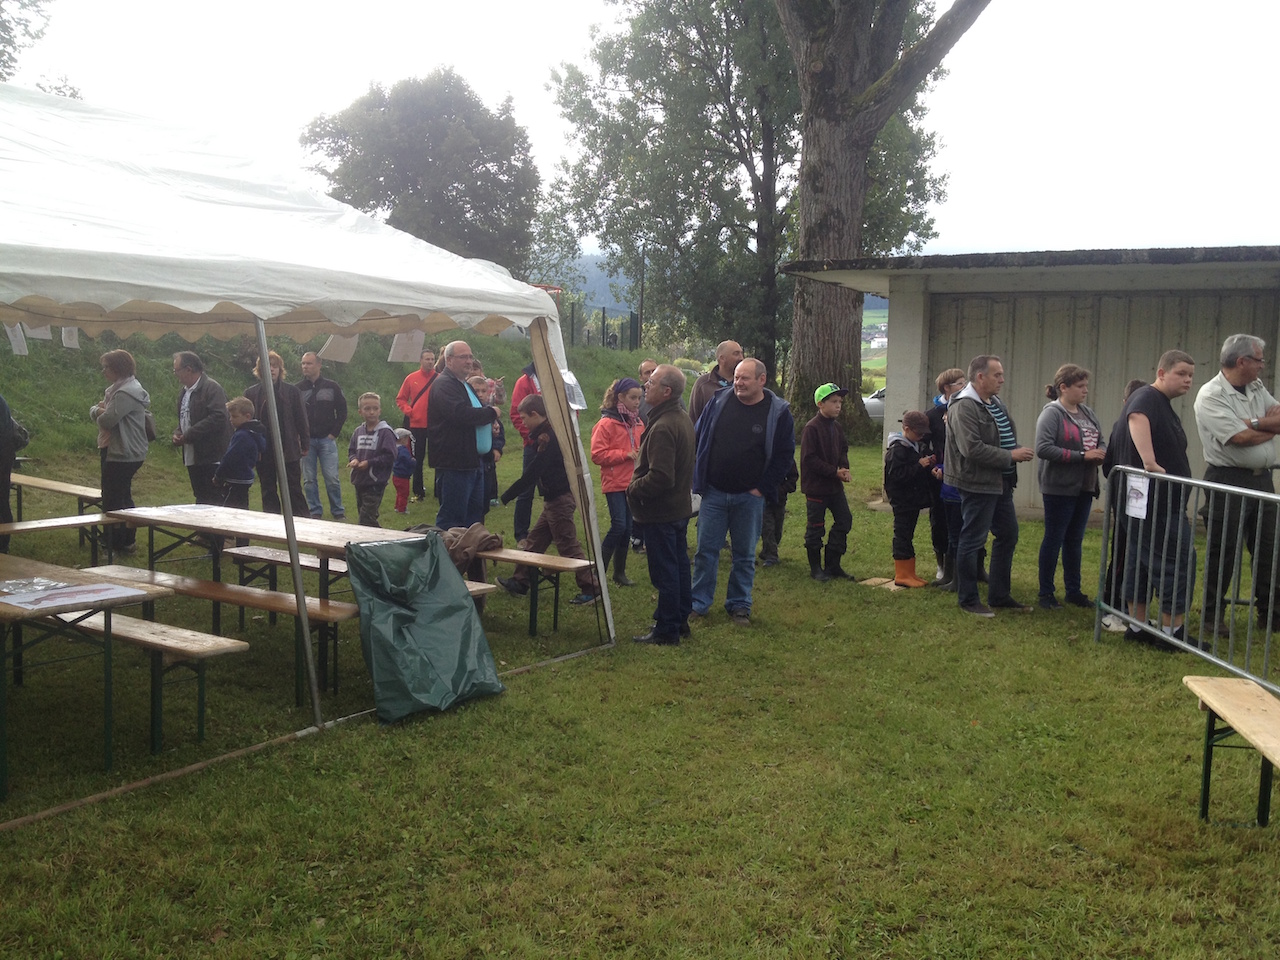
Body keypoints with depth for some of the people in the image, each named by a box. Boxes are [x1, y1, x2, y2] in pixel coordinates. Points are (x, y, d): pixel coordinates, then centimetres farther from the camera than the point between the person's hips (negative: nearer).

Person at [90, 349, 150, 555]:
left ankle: (120, 543, 0)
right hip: (112, 451, 11)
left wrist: (100, 413, -3)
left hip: (123, 455, -11)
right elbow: (94, 411, 15)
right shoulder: (115, 389, 15)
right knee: (123, 498, 18)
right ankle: (128, 540, 28)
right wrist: (98, 409, -8)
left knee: (113, 500, -6)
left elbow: (107, 420, -25)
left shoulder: (126, 393, -19)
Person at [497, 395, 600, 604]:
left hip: (560, 498, -10)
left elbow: (532, 474, -21)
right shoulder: (551, 433, 12)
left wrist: (507, 496, -14)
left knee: (568, 545, -4)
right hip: (554, 498, 10)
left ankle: (590, 588, 1)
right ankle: (520, 582, 23)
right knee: (534, 540, 15)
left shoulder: (548, 438, -19)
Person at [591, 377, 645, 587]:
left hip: (632, 483, 6)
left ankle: (620, 572, 18)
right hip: (615, 483, -6)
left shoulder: (638, 423, 11)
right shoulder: (607, 423, -9)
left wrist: (642, 454, 1)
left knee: (627, 528, 8)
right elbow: (597, 455, -13)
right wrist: (625, 454, -17)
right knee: (618, 526, -12)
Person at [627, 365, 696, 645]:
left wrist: (632, 490, -14)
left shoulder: (662, 427, -25)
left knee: (664, 572, -1)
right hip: (681, 507, 10)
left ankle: (666, 631, 8)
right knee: (679, 565, 18)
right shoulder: (684, 420, 8)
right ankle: (681, 620, 30)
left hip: (661, 511, -10)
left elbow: (660, 477, -30)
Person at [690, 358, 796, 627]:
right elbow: (697, 437, 7)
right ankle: (698, 603, 16)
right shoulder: (719, 400, -1)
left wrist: (763, 488, -7)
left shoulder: (778, 412, -6)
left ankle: (739, 605, 21)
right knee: (706, 549, 5)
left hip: (750, 497, -1)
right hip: (714, 492, 1)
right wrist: (698, 477, 2)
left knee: (745, 554, 9)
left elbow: (785, 455, -2)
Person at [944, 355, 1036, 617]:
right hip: (978, 484, -10)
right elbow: (972, 448, -26)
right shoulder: (964, 407, -17)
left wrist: (1019, 451, 3)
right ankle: (968, 599, 11)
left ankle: (999, 595, 27)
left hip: (1001, 483, 10)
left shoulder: (996, 404, 14)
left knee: (1008, 535, 15)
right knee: (972, 541, 0)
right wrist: (1011, 456, -20)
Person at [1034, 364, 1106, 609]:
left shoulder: (1088, 413, 9)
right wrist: (1082, 456, -22)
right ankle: (1046, 593, 12)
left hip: (1084, 488, 7)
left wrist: (1101, 452, -9)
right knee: (1054, 539, 2)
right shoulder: (1052, 413, -13)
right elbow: (1043, 448, -23)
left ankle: (1073, 590, 25)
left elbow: (1101, 441, 16)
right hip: (1059, 488, -7)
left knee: (1075, 541, 15)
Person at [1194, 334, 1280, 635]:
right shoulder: (1211, 396, -12)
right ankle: (1213, 614, 13)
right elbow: (1240, 438, -20)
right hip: (1228, 482, -7)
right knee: (1222, 552, 1)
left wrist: (1254, 423, -16)